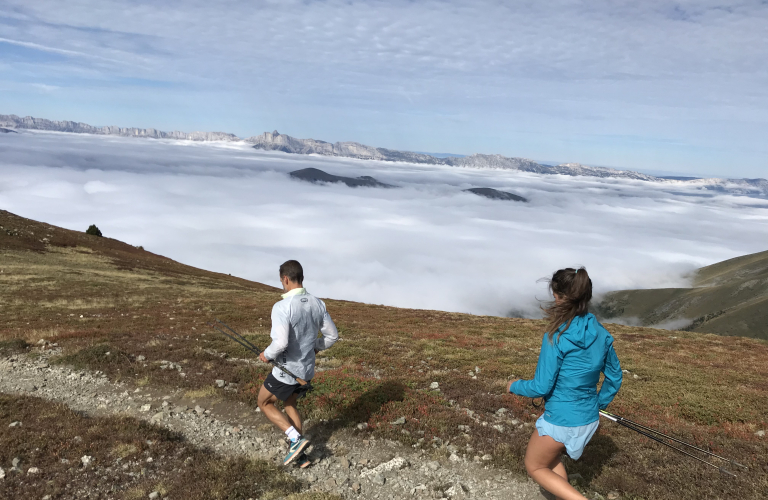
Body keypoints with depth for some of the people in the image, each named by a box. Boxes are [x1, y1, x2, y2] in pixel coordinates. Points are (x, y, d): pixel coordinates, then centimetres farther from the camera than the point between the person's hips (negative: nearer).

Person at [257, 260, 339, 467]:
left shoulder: (282, 307, -25)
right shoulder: (318, 304, -4)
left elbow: (280, 343, -33)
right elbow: (332, 335, 4)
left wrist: (267, 354, -12)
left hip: (286, 371, -7)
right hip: (307, 370, 7)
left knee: (265, 403, 20)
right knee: (290, 404, 28)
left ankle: (296, 439, 7)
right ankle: (299, 454, 28)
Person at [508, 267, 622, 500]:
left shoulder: (556, 337, -24)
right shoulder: (600, 333, -4)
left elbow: (542, 387, -20)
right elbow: (614, 377, 7)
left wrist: (514, 386, -2)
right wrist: (599, 405, 21)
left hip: (560, 421, -7)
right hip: (589, 419, 7)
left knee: (535, 467, 18)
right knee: (551, 458, 30)